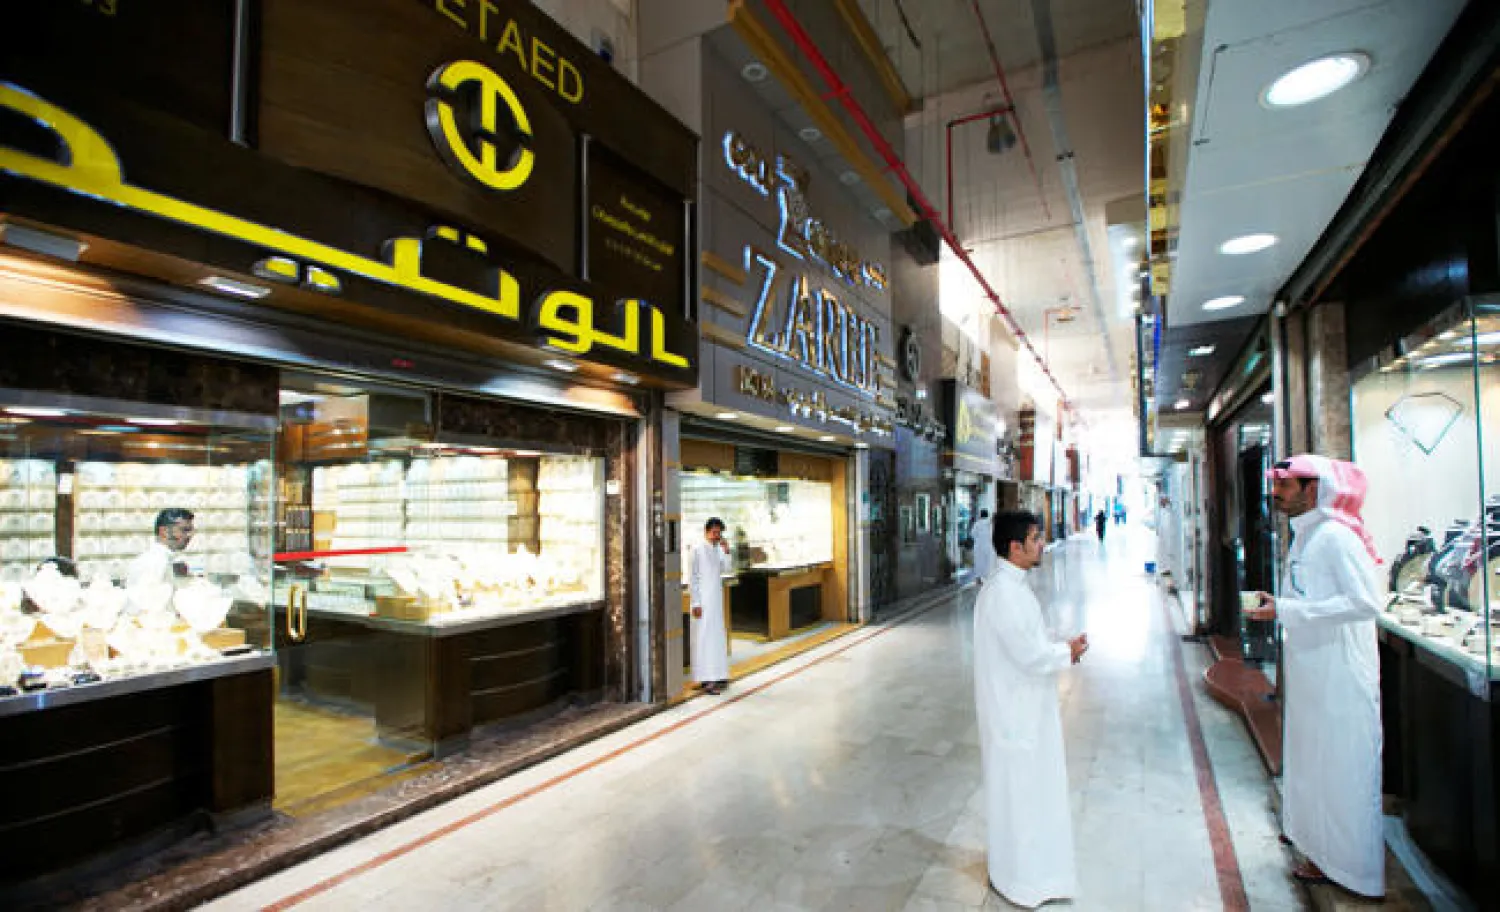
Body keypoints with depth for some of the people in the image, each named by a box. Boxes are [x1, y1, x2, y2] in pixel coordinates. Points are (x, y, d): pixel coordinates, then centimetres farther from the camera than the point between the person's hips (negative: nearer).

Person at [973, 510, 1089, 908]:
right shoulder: (1002, 592, -27)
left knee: (1030, 788, 24)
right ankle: (1018, 879, 28)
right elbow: (1031, 656, -26)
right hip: (1013, 713, -10)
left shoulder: (1013, 586, 5)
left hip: (1026, 709, 10)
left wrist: (1060, 647, 0)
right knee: (1016, 791, 8)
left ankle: (1028, 861, 43)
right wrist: (1067, 652, -9)